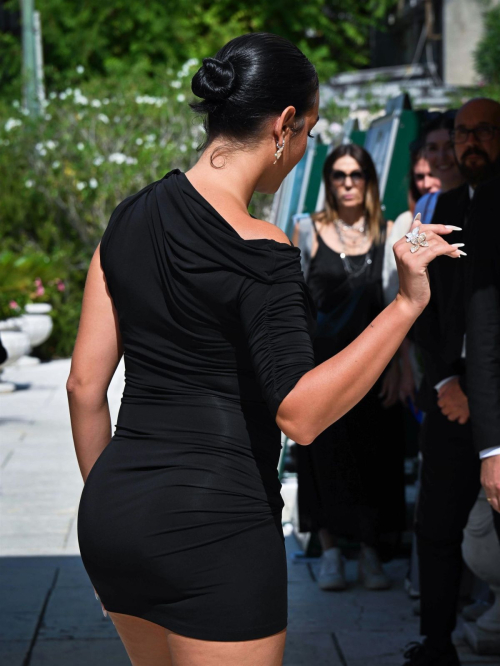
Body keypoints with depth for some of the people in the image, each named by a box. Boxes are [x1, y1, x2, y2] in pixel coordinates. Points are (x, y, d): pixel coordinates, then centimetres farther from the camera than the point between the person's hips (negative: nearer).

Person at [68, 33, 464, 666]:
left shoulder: (131, 217, 8)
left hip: (112, 512, 8)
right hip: (214, 525, -8)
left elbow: (84, 384, 10)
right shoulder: (258, 250, -15)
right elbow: (299, 413, -20)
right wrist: (405, 305, -19)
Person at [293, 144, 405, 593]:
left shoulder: (387, 235, 5)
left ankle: (370, 555, 12)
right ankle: (331, 553, 10)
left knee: (375, 457, 2)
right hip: (322, 361, -1)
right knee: (324, 456, 0)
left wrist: (397, 365, -4)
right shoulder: (310, 231, 2)